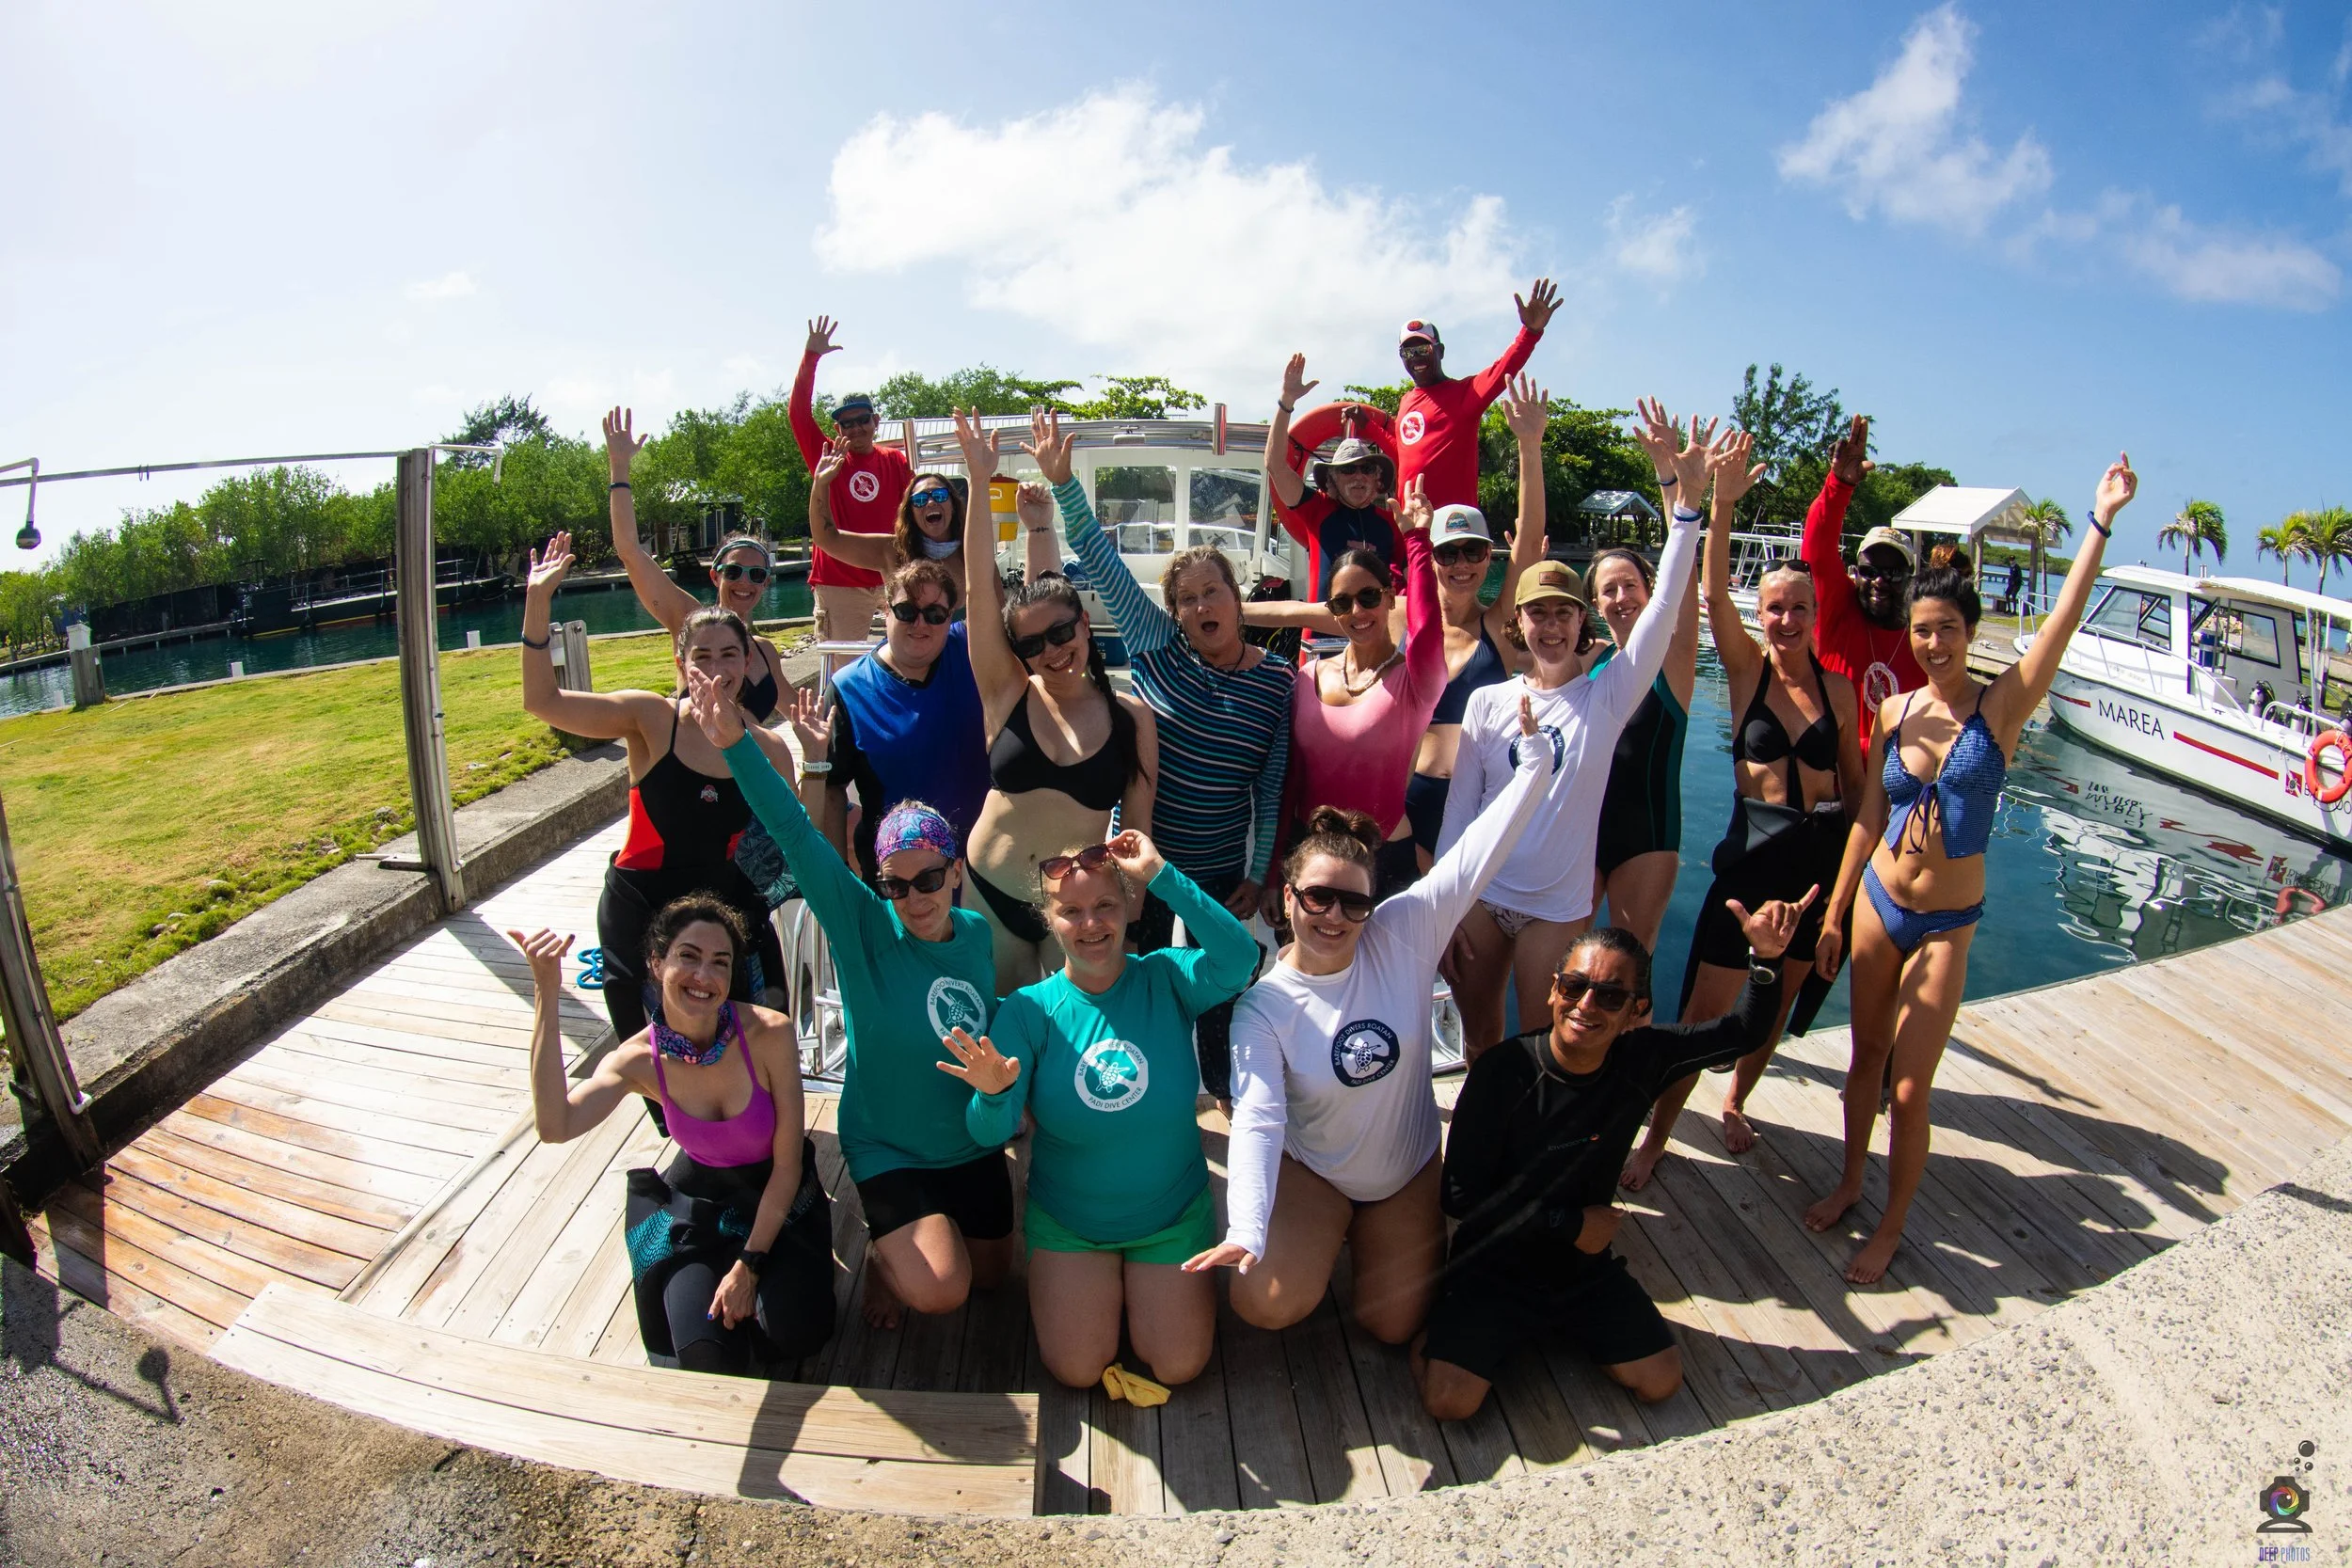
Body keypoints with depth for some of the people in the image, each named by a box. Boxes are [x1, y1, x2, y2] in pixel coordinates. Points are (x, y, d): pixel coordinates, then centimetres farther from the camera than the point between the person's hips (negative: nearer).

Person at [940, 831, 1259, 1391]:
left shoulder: (1165, 980, -15)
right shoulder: (1029, 1009, -14)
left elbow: (1240, 959, -37)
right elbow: (990, 1132, -19)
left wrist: (1161, 875, -39)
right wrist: (993, 1094, -43)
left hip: (1173, 1216, 0)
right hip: (1068, 1221, 0)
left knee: (1179, 1367, 1)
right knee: (1077, 1370, -1)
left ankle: (1158, 1283, 30)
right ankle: (1054, 1282, 29)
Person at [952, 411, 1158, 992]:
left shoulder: (1133, 717, -3)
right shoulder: (1007, 694, -3)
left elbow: (1137, 827, 0)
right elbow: (981, 582, -9)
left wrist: (1126, 921, -3)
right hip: (990, 898, 1)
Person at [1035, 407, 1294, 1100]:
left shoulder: (1277, 681, -6)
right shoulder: (1157, 647, -8)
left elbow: (1273, 788, -2)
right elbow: (1101, 560, -14)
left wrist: (1258, 875, -2)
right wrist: (1063, 481, -23)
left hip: (1221, 870, 0)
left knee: (1218, 988, 15)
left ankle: (1224, 1089, 39)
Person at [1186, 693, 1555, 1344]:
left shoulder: (1404, 935, -17)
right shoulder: (1263, 1004, -21)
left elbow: (1479, 853, -22)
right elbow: (1257, 1119, -30)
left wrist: (1535, 755, -28)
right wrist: (1246, 1232, -43)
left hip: (1407, 1170, 2)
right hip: (1310, 1169, -2)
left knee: (1392, 1326, 6)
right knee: (1267, 1305, -21)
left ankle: (1364, 1236, 38)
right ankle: (1321, 1236, 15)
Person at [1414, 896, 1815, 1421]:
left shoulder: (1642, 1057, -13)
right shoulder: (1503, 1072, -26)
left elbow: (1742, 1033, 1)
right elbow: (1461, 1196, -21)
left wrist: (1767, 959, -15)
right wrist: (1570, 1224, -17)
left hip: (1587, 1269, 5)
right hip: (1497, 1267, -4)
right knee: (1450, 1401, -19)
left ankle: (1563, 1323, 21)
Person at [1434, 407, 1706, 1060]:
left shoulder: (1606, 696, -4)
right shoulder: (1488, 701, 1)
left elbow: (1663, 609, -16)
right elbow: (1460, 804, 2)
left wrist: (1687, 499, -22)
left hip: (1558, 906, -1)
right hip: (1480, 896, 2)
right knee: (1477, 1040, 14)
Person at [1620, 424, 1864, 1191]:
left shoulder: (1838, 687, 2)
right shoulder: (1745, 668, -4)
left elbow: (1857, 782, 10)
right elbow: (1713, 591, -20)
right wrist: (1722, 503, -33)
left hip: (1822, 859, 3)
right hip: (1751, 857, -3)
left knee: (1777, 1002, 17)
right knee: (1703, 1012, -4)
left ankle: (1735, 1102, 40)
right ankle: (1656, 1136, 10)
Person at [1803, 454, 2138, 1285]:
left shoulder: (2002, 706, -8)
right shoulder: (1896, 711, 0)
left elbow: (2063, 621, -22)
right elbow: (1868, 817, 6)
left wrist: (2101, 524, -26)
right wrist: (1834, 912, 7)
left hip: (1946, 925, -3)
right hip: (1876, 903, 3)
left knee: (1910, 1088, 2)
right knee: (1866, 1057, 16)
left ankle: (1890, 1228, 22)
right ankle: (1850, 1184, 36)